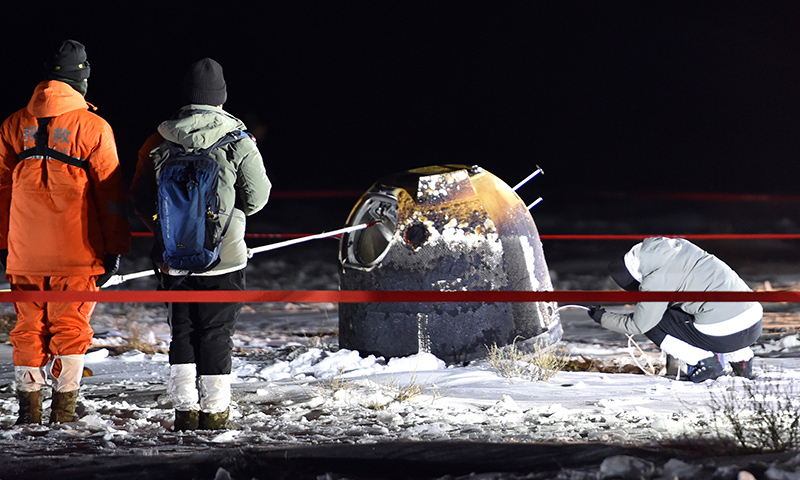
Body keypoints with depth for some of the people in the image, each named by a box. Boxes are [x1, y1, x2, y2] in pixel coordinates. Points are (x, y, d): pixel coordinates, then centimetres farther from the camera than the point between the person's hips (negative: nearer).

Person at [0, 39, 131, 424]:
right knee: (70, 327, 4)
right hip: (76, 251, -3)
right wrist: (114, 248, 2)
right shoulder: (92, 128, -5)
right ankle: (64, 406, 1)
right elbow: (110, 194, -4)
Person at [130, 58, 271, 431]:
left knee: (182, 330, 12)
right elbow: (256, 197, -6)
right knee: (217, 331, 6)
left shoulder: (160, 141, -1)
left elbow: (140, 200, 5)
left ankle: (185, 409, 10)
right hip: (223, 257, -2)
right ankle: (214, 410, 8)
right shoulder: (237, 141, -10)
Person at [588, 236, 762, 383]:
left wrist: (602, 318, 17)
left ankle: (706, 362, 0)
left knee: (652, 325, 5)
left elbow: (638, 326, 1)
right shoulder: (678, 245, 11)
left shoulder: (656, 280, -10)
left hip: (724, 335, -8)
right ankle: (740, 358, 20)